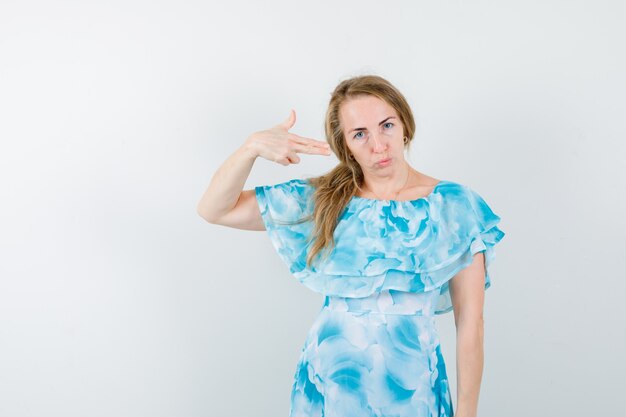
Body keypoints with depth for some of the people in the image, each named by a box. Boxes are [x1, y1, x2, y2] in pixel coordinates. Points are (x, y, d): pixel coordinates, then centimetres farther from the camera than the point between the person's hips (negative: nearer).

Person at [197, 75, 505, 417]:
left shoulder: (455, 206, -7)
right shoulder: (320, 200, -2)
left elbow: (470, 324, -6)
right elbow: (214, 210, -5)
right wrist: (252, 146, -20)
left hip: (412, 388, -1)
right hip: (327, 383, 2)